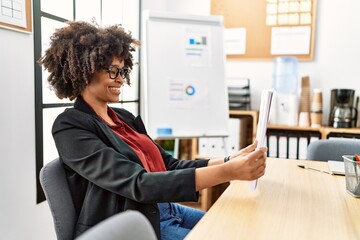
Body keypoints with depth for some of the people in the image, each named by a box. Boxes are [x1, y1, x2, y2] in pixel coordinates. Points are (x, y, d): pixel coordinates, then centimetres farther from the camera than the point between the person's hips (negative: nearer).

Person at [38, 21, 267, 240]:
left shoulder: (125, 117, 9)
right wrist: (227, 172, -32)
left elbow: (169, 165, 7)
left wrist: (228, 161, -6)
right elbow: (138, 184, -26)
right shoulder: (70, 126, -15)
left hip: (164, 209, 7)